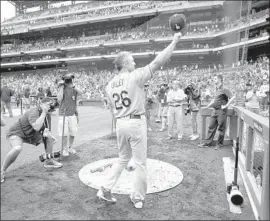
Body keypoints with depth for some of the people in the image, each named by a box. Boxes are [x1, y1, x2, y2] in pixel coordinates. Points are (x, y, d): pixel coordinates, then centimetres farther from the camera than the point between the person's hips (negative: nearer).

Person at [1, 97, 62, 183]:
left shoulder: (47, 115, -3)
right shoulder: (34, 112, -28)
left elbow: (47, 130, 8)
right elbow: (37, 127, -45)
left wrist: (50, 135, -14)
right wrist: (44, 113, -39)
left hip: (30, 135, 8)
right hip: (16, 133, -8)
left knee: (49, 138, 2)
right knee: (17, 148, -36)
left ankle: (48, 161, 14)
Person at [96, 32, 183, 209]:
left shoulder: (110, 84, 8)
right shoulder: (135, 76, -10)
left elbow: (112, 107, 13)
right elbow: (157, 62, -11)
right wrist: (174, 41, -3)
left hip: (120, 123, 7)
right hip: (137, 122, -6)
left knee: (123, 158, 24)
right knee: (140, 162, 8)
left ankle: (105, 189, 24)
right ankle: (138, 198, 21)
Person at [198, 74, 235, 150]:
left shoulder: (224, 90, -12)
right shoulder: (217, 89, 14)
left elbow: (233, 97, -21)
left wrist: (226, 105, -19)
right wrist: (207, 106, 23)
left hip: (221, 111, -8)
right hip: (215, 110, 8)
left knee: (221, 128, 4)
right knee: (211, 127, 10)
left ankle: (219, 144, 15)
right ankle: (207, 143, 16)